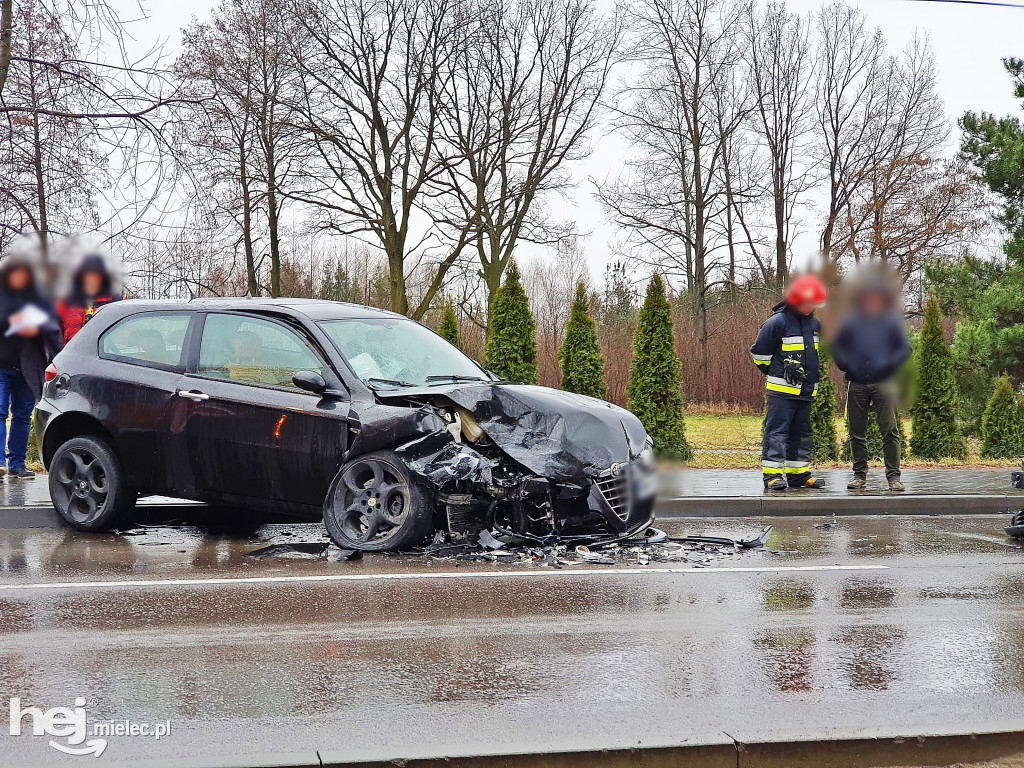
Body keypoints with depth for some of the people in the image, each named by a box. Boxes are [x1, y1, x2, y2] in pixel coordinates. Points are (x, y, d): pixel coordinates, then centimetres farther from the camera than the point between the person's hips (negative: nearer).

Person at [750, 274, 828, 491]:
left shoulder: (814, 324, 13)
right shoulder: (778, 322, -10)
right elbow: (759, 352, -5)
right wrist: (775, 373, 4)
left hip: (806, 390, 7)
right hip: (782, 389, -7)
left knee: (802, 432, 11)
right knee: (777, 430, -9)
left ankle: (798, 473, 18)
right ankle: (772, 474, -9)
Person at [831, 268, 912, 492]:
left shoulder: (892, 320, 5)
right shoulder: (850, 321, 7)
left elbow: (905, 349, 6)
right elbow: (837, 347, 15)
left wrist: (889, 365, -10)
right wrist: (847, 366, -2)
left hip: (884, 384, -2)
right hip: (856, 384, 2)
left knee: (890, 431, -5)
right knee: (857, 433, 6)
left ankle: (893, 476, -2)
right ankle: (859, 475, 14)